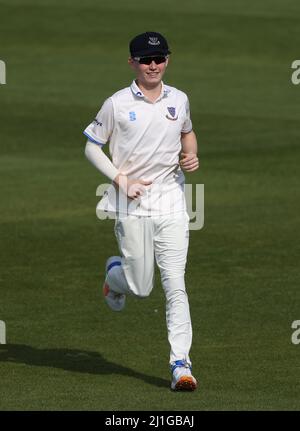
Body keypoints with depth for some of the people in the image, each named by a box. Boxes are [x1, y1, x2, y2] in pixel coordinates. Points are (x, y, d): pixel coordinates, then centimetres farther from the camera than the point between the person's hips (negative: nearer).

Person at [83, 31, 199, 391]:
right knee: (141, 288, 0)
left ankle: (180, 363, -6)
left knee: (175, 284, -6)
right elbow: (92, 146, 1)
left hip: (171, 201, 2)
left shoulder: (179, 100, 7)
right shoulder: (117, 104, -5)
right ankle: (115, 272, 36)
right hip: (132, 206, -2)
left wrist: (190, 155, 4)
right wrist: (121, 179, -11)